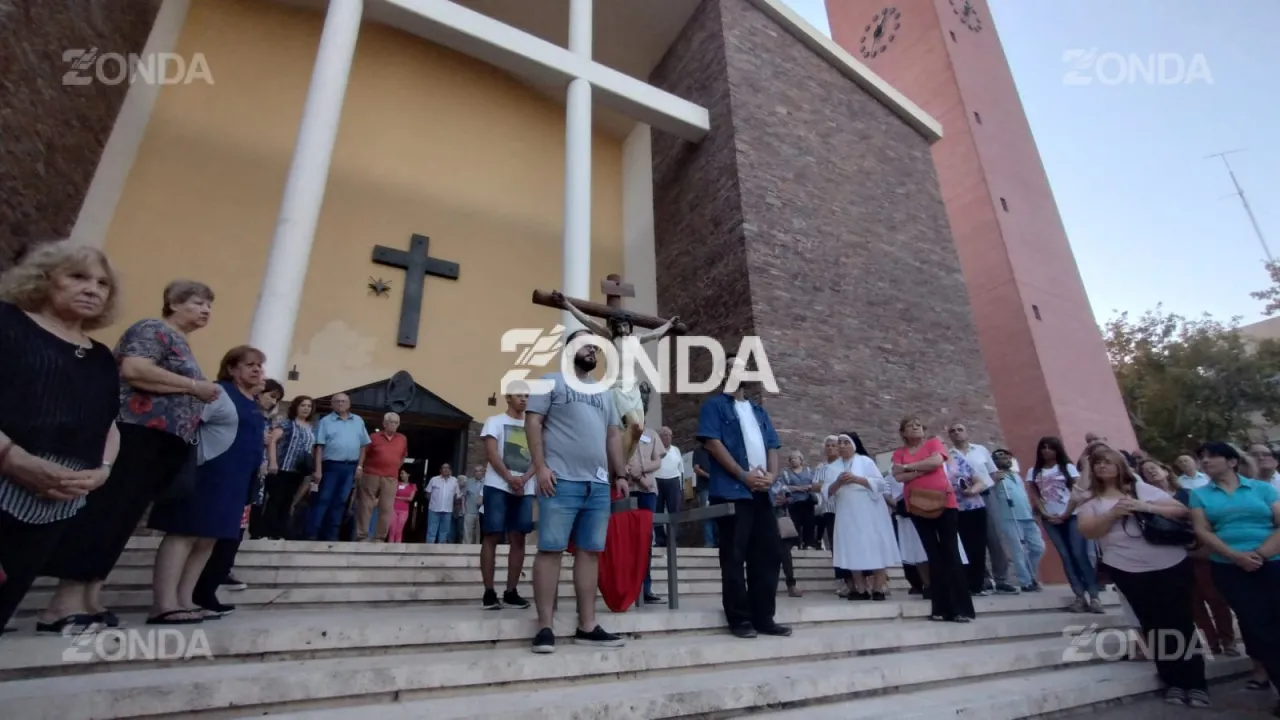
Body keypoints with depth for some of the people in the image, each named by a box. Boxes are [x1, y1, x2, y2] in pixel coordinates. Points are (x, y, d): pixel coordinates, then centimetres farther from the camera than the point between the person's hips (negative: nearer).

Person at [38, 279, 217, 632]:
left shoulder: (179, 343, 25)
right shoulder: (154, 330, -3)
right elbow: (134, 370, -20)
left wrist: (200, 398, 12)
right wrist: (194, 386, -14)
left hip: (159, 443, 9)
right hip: (136, 434, -9)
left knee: (117, 519, 8)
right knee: (100, 515, -9)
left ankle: (88, 600, 12)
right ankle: (65, 604, -6)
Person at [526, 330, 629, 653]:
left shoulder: (604, 392, 24)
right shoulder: (552, 381, 6)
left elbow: (613, 435, 22)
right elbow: (532, 422, -3)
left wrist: (620, 474, 13)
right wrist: (540, 467, -13)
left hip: (599, 484, 6)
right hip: (561, 480, -6)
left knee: (590, 552, 6)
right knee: (550, 549, -4)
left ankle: (587, 626, 13)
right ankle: (545, 627, 3)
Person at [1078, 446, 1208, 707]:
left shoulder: (1142, 488, 6)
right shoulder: (1090, 499, 2)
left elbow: (1181, 510, 2)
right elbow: (1087, 531, -9)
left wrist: (1147, 507, -13)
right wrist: (1113, 513, -19)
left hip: (1171, 564, 1)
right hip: (1129, 570, -1)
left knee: (1182, 621, 8)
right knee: (1154, 625, 5)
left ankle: (1196, 682, 19)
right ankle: (1173, 681, 18)